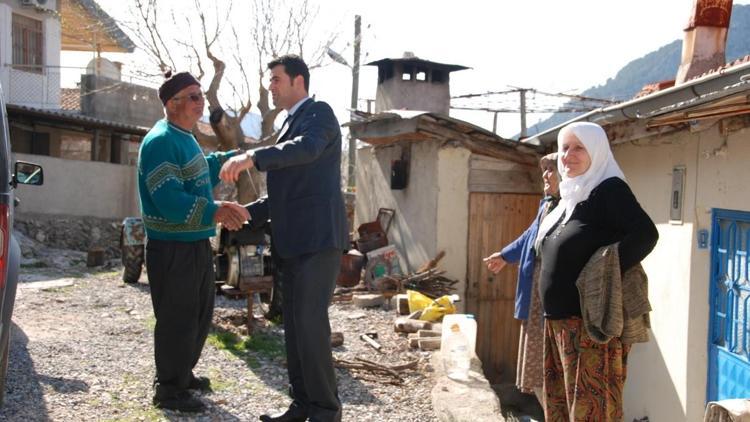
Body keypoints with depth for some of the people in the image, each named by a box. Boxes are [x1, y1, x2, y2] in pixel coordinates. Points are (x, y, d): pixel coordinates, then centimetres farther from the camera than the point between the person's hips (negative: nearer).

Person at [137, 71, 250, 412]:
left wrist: (229, 158, 24)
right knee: (177, 319, -1)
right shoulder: (161, 141, -19)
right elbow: (169, 200, -29)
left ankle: (182, 373, 37)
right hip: (172, 247, -10)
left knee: (200, 313, 20)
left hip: (196, 243, 10)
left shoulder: (185, 138, 14)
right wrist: (214, 212, -39)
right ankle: (169, 389, 14)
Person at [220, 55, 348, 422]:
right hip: (293, 242, 9)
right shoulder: (289, 125, 23)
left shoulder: (319, 112, -4)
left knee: (310, 323, -10)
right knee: (294, 324, 10)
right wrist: (245, 213, 14)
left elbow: (307, 147, -28)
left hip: (318, 238, -9)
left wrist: (251, 157, -40)